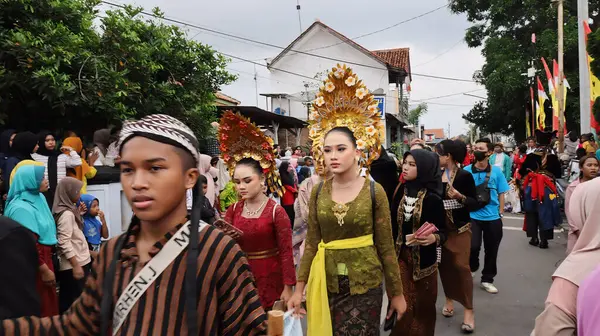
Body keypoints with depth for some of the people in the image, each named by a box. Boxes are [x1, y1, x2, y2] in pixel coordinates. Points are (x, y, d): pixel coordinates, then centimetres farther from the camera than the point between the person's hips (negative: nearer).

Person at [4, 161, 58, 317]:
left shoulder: (38, 198, 6)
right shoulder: (22, 207, -22)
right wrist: (44, 269, -18)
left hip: (43, 256, 9)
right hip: (34, 264, -9)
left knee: (47, 303, 19)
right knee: (40, 308, 5)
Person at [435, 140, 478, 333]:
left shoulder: (464, 176, -11)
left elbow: (475, 203, -10)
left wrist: (460, 196, -26)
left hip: (460, 227, -4)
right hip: (440, 227, 5)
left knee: (461, 266, -6)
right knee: (444, 265, 9)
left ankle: (468, 310, 4)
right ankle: (449, 299, 27)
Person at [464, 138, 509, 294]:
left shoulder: (496, 171, -1)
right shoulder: (466, 171, -4)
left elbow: (501, 194, 5)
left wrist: (500, 213, 0)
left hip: (493, 217, 2)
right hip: (472, 216, -2)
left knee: (491, 250, 10)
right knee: (473, 247, -10)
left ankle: (487, 280, 27)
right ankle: (470, 269, 22)